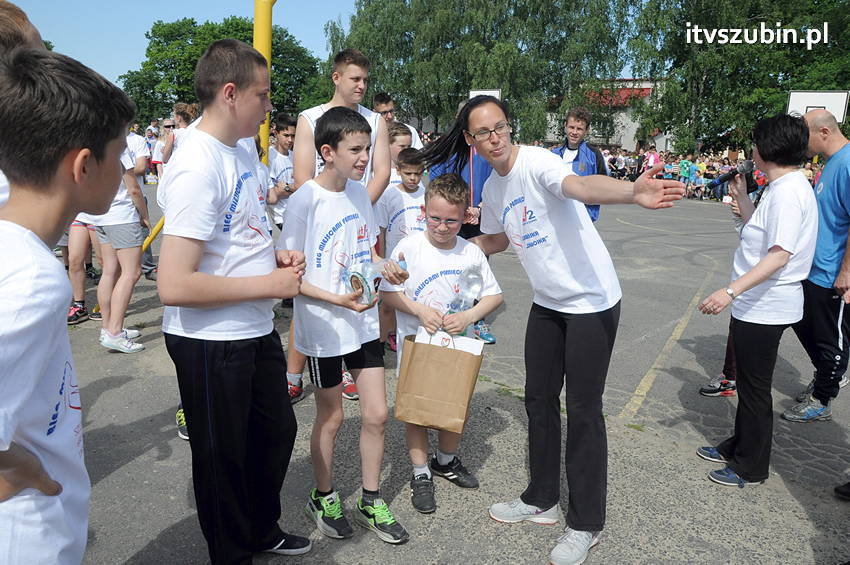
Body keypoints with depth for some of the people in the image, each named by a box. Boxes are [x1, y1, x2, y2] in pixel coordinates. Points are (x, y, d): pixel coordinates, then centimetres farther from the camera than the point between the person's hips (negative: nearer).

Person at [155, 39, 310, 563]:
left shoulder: (244, 148, 5)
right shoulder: (197, 169, -24)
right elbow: (174, 285, -30)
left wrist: (276, 254, 1)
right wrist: (271, 284, -22)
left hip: (257, 329, 9)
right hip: (210, 342, -9)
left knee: (278, 430, 25)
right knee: (223, 456, 12)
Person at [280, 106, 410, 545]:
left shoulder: (360, 193, 3)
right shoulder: (305, 200, -17)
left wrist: (386, 269, -6)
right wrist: (337, 300, -26)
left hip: (364, 322, 6)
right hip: (323, 328, -5)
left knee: (376, 414, 9)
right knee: (330, 417, 12)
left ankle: (371, 503, 30)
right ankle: (324, 497, 37)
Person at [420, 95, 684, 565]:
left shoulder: (536, 162, -20)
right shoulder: (492, 188, 5)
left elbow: (580, 186, -42)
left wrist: (633, 192, -61)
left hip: (591, 300, -8)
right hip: (546, 302, 8)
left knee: (583, 409, 0)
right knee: (539, 399, 15)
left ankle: (586, 524, 19)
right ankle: (541, 500, 35)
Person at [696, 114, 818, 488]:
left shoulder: (788, 191, -20)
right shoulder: (783, 187, 12)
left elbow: (780, 254, -28)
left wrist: (731, 291, -35)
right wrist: (741, 197, 19)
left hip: (765, 307, -10)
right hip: (757, 304, 10)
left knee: (755, 388, 4)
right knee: (747, 383, 21)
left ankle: (751, 468, 19)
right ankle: (738, 447, 37)